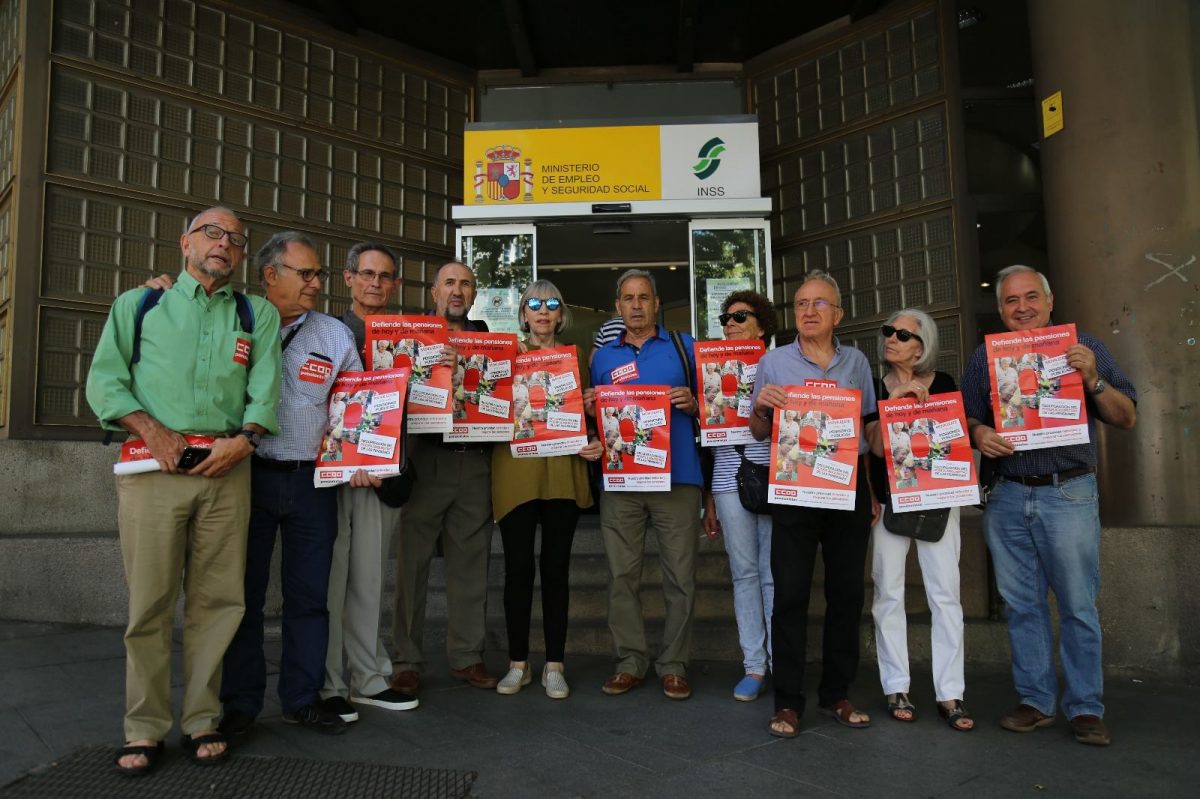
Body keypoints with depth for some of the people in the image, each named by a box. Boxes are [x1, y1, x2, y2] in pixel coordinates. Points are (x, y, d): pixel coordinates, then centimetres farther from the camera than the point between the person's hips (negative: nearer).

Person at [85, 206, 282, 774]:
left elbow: (266, 387, 6)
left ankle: (201, 720, 15)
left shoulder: (258, 314, 17)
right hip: (152, 467, -1)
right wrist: (150, 428, -8)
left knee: (217, 599, 3)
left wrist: (245, 436, -10)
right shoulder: (139, 304, 16)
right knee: (149, 601, 0)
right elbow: (104, 379, 7)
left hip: (227, 468, 1)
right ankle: (145, 728, 12)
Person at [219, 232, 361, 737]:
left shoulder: (335, 335, 8)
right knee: (245, 592, 8)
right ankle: (240, 703, 22)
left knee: (309, 595, 9)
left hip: (312, 482, 2)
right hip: (250, 475, -2)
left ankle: (303, 699, 23)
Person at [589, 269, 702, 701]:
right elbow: (594, 416, 19)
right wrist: (591, 410, -3)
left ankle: (673, 664, 13)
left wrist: (692, 403, -10)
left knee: (680, 576, 1)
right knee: (622, 575, 4)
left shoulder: (684, 346, 10)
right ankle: (630, 662, 16)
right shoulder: (603, 356, 15)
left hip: (677, 476, -2)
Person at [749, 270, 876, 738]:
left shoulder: (857, 362, 10)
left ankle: (836, 694, 22)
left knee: (847, 591, 8)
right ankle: (788, 702, 9)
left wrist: (871, 489, 6)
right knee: (790, 592, -2)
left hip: (849, 485, 3)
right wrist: (761, 406, -14)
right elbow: (759, 433, 8)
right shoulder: (774, 362, 4)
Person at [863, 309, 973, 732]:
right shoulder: (875, 387, 6)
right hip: (888, 501, 0)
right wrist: (895, 398, -14)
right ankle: (896, 689, 12)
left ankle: (950, 694, 4)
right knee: (888, 593, 1)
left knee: (945, 593, -3)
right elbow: (877, 445, -6)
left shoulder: (943, 384, 6)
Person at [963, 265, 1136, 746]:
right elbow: (964, 419, 13)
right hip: (1007, 498, 2)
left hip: (1068, 495, -2)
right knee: (1022, 606, 8)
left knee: (1078, 607, 0)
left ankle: (1086, 708, 13)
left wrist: (1094, 380, -12)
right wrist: (977, 434, -9)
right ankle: (1036, 701, 18)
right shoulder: (985, 357, 11)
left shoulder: (1083, 348, 6)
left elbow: (1127, 419, 4)